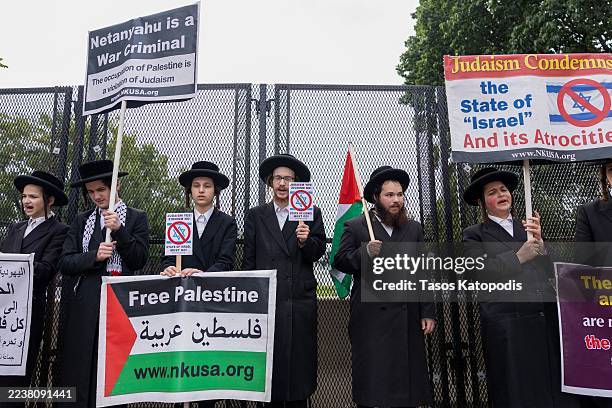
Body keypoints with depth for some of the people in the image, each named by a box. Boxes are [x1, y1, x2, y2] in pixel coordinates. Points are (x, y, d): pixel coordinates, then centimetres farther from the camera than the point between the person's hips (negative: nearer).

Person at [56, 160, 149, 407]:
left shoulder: (136, 218, 7)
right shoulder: (81, 221, 16)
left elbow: (139, 261, -3)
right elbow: (65, 263, 6)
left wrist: (119, 230, -13)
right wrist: (94, 256, -11)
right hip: (82, 306, 3)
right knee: (78, 371, 4)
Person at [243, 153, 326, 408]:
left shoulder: (311, 214, 7)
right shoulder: (255, 216, 10)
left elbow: (318, 252, 2)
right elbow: (249, 260, 8)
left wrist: (306, 241, -19)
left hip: (300, 300, 0)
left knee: (299, 360, 6)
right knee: (269, 360, 7)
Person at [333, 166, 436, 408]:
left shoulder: (414, 229, 12)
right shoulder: (354, 227, 2)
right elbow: (339, 262, -2)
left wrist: (428, 312, 4)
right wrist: (365, 253, -20)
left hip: (408, 318, 3)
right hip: (371, 319, -3)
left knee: (408, 376, 9)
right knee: (372, 380, 4)